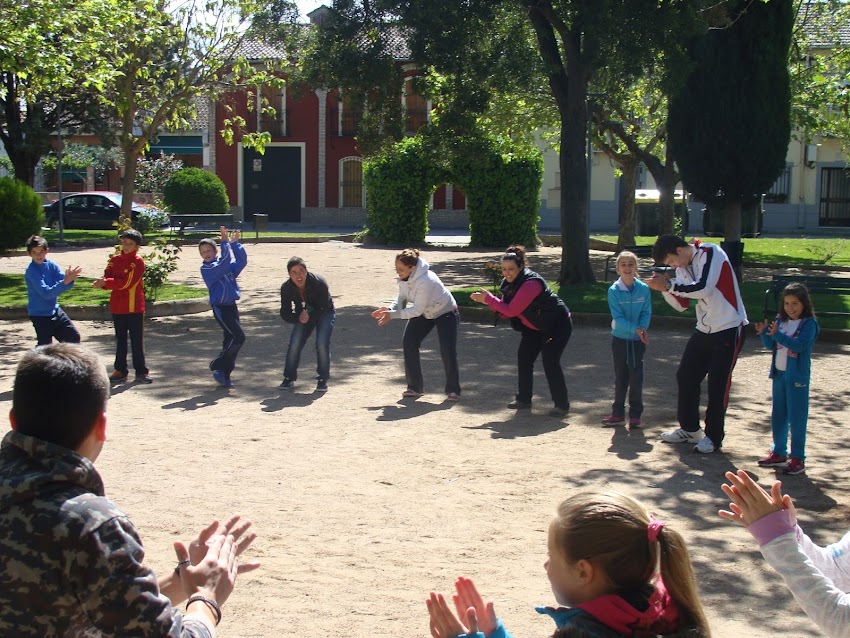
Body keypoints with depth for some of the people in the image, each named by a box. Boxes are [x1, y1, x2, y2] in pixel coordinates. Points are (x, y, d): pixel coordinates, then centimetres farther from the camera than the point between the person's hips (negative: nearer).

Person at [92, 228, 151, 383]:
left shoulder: (138, 262, -10)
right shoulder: (115, 259, 8)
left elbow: (127, 283, -18)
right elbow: (108, 277, 2)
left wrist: (106, 282, -19)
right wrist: (101, 282, -20)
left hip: (134, 307, -5)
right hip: (117, 307, 5)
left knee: (137, 341, 0)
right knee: (120, 340, 12)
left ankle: (141, 372, 7)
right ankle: (120, 371, 20)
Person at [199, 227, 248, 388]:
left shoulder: (228, 266, 11)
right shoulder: (206, 269, -9)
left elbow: (242, 261, 2)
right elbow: (224, 263, -24)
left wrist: (234, 243, -3)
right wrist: (225, 242, -24)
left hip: (231, 306, 7)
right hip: (220, 307, -7)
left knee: (230, 339, 8)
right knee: (239, 337, -15)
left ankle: (224, 375, 15)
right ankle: (217, 366, -2)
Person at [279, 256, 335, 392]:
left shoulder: (319, 283, -32)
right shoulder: (286, 288, -22)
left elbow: (324, 308, -23)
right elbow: (285, 314, -16)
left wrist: (310, 316, -36)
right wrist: (298, 318, -35)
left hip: (324, 314, -3)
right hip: (303, 315, 3)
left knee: (322, 344, -19)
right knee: (294, 344, -11)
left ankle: (323, 380, -3)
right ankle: (289, 378, 6)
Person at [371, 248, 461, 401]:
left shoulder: (425, 281, -39)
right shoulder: (404, 278, -16)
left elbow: (418, 310, -35)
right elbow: (402, 299, -7)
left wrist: (393, 315, -37)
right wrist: (389, 309, -27)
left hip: (445, 312, -7)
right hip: (423, 313, 7)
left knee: (448, 350, -17)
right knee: (408, 343, -5)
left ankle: (453, 390, 0)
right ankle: (415, 387, 6)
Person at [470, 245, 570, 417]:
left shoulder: (531, 283, -31)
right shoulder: (511, 283, -2)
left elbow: (511, 310, -31)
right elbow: (505, 310, -1)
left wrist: (488, 298, -25)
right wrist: (488, 300, -17)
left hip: (557, 324, -9)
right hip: (534, 326, 9)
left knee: (550, 362, -14)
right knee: (524, 358, 5)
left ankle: (562, 404, -3)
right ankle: (524, 399, 19)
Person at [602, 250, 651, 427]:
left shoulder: (644, 289, -6)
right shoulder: (614, 290, -11)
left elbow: (646, 312, -3)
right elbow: (618, 317, -15)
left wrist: (643, 328, -22)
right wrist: (635, 329, -27)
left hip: (638, 339, 0)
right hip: (620, 338, 0)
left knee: (636, 377, 1)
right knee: (620, 377, 10)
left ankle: (635, 414, 12)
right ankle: (618, 413, 20)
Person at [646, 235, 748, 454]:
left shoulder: (710, 253, -17)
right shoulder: (683, 265, 7)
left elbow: (703, 288, -30)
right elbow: (682, 304, 9)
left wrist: (669, 284, -25)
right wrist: (666, 288, -9)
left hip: (729, 329, -8)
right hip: (704, 329, 8)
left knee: (718, 384, -4)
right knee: (685, 376, 8)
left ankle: (714, 436, 9)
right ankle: (689, 429, 22)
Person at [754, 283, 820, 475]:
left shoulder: (808, 324, -11)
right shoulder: (781, 321, 6)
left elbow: (799, 344, -25)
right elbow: (771, 345, 8)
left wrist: (778, 334, -33)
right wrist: (764, 333, -11)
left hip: (797, 376, -7)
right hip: (779, 373, 7)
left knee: (796, 418, -2)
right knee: (778, 416, 15)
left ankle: (798, 458, 5)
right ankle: (779, 453, 27)